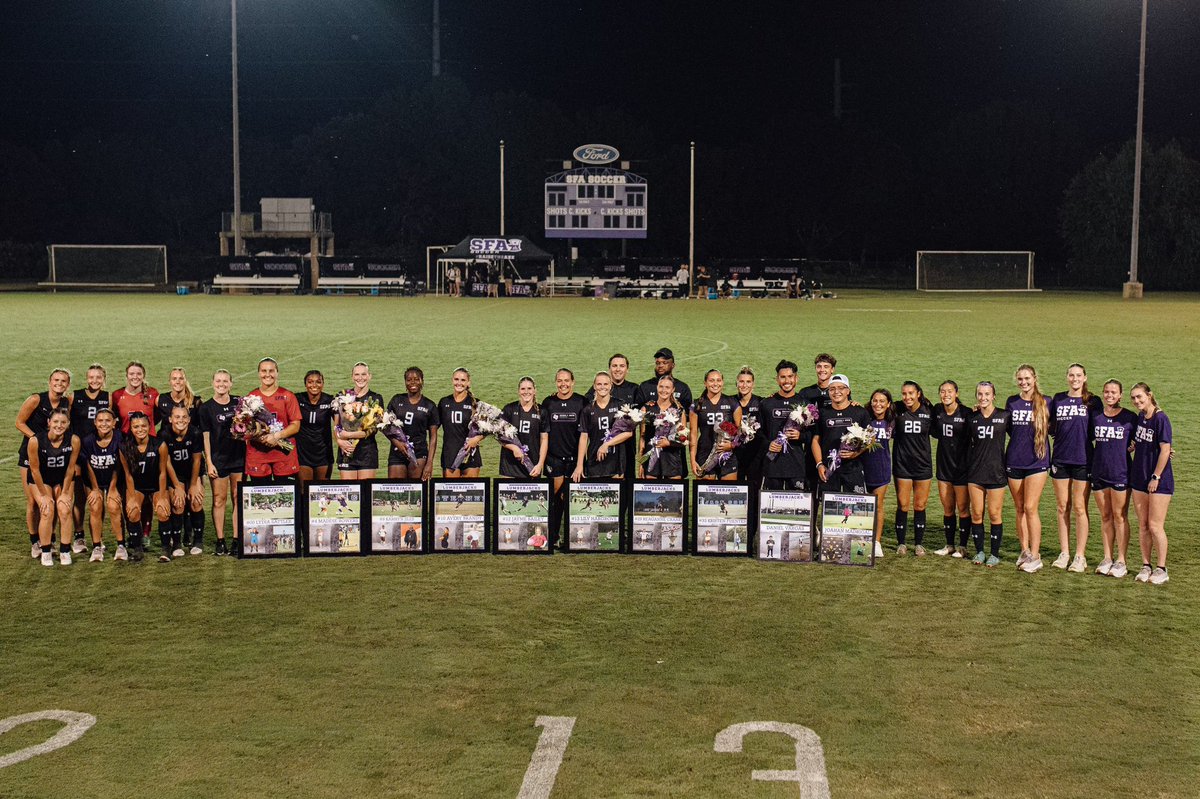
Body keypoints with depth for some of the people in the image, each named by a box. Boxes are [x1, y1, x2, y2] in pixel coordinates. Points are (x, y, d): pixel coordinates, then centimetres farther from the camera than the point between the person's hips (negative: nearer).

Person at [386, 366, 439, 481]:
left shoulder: (429, 406, 5)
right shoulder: (396, 401, 9)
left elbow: (433, 437, 3)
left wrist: (430, 463, -5)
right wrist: (396, 442, -9)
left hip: (419, 455, -1)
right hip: (396, 454, 1)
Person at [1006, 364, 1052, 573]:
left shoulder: (1045, 402, -2)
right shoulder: (1011, 402, 7)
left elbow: (1053, 429, 6)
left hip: (1036, 461, -4)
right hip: (1014, 460, 4)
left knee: (1030, 508, -9)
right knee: (1019, 509, 9)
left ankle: (1035, 556, -3)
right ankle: (1025, 551, 19)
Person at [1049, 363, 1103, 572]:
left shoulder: (1092, 401, 0)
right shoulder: (1058, 399, 9)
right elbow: (1051, 427, 14)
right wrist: (1054, 430, -3)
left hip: (1083, 460, -3)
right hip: (1060, 459, 3)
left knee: (1080, 508, -1)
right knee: (1062, 508, 7)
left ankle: (1080, 556, 5)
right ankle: (1064, 553, 15)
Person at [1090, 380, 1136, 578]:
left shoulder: (1130, 417, -2)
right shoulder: (1095, 416, 6)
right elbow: (1088, 440, 17)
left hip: (1120, 473, -3)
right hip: (1099, 473, 3)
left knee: (1120, 517, 1)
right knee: (1105, 517, 10)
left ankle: (1121, 561, 7)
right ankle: (1107, 558, 18)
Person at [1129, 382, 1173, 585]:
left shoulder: (1160, 419, -14)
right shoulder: (1139, 417, 7)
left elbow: (1165, 450, -17)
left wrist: (1156, 477, -15)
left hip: (1159, 482, -7)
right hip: (1139, 480, 7)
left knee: (1155, 526, -4)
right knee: (1142, 526, 10)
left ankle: (1161, 569, 7)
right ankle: (1146, 566, 18)